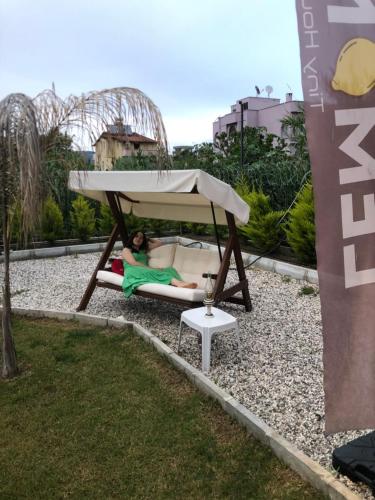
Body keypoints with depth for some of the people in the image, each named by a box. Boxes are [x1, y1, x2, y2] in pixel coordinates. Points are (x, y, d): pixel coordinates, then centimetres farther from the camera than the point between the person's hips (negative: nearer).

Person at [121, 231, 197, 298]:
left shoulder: (144, 249, 31)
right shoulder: (126, 250, 11)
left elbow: (159, 243, 37)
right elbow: (133, 263, -8)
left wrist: (147, 239, 37)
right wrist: (150, 268, -16)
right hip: (133, 272, -6)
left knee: (169, 270, -22)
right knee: (152, 273, -39)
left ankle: (181, 283, -57)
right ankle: (179, 283, -65)